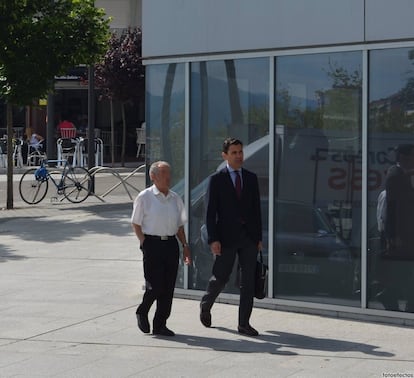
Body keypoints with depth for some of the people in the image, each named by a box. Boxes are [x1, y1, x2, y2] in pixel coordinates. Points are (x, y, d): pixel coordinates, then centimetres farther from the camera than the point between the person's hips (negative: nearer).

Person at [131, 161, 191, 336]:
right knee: (155, 285, -9)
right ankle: (142, 312, 19)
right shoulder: (144, 197, -4)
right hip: (152, 243, -5)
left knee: (168, 287, 3)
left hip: (171, 243, 5)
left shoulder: (175, 198, 12)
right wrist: (144, 243, -8)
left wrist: (185, 245, 10)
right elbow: (136, 224, -1)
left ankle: (160, 325, 12)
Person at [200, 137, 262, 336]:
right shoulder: (217, 180, -3)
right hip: (227, 237, -4)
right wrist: (213, 239, -13)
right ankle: (205, 305, 33)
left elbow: (256, 208, 11)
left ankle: (244, 323, 9)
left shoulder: (251, 178, 9)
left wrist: (258, 237, 8)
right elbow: (211, 212, -5)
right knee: (221, 278, 3)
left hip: (249, 237, 4)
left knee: (248, 281, 3)